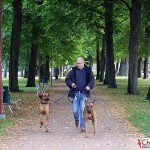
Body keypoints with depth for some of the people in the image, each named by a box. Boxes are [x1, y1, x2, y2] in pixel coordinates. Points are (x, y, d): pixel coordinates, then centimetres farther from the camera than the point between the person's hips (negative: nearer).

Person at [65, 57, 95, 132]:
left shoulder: (88, 71, 4)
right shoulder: (73, 71, 4)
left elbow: (92, 80, 6)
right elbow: (67, 79, 10)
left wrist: (89, 86, -14)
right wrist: (71, 84, -10)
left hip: (84, 93, -1)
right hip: (75, 93, 1)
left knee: (83, 110, -8)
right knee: (75, 110, 2)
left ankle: (82, 126, 2)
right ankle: (76, 119, 35)